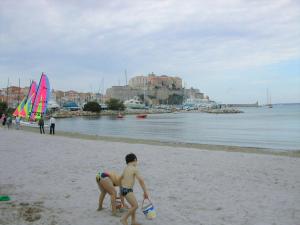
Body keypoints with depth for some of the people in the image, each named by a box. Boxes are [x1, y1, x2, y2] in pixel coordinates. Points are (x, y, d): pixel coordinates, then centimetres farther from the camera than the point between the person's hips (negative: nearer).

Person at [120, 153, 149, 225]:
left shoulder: (126, 168, 14)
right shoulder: (135, 169, -12)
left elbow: (121, 177, 29)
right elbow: (141, 180, -18)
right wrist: (145, 192, -15)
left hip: (123, 189, 9)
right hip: (128, 190, -9)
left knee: (134, 205, 17)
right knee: (135, 206, -6)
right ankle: (124, 219, 0)